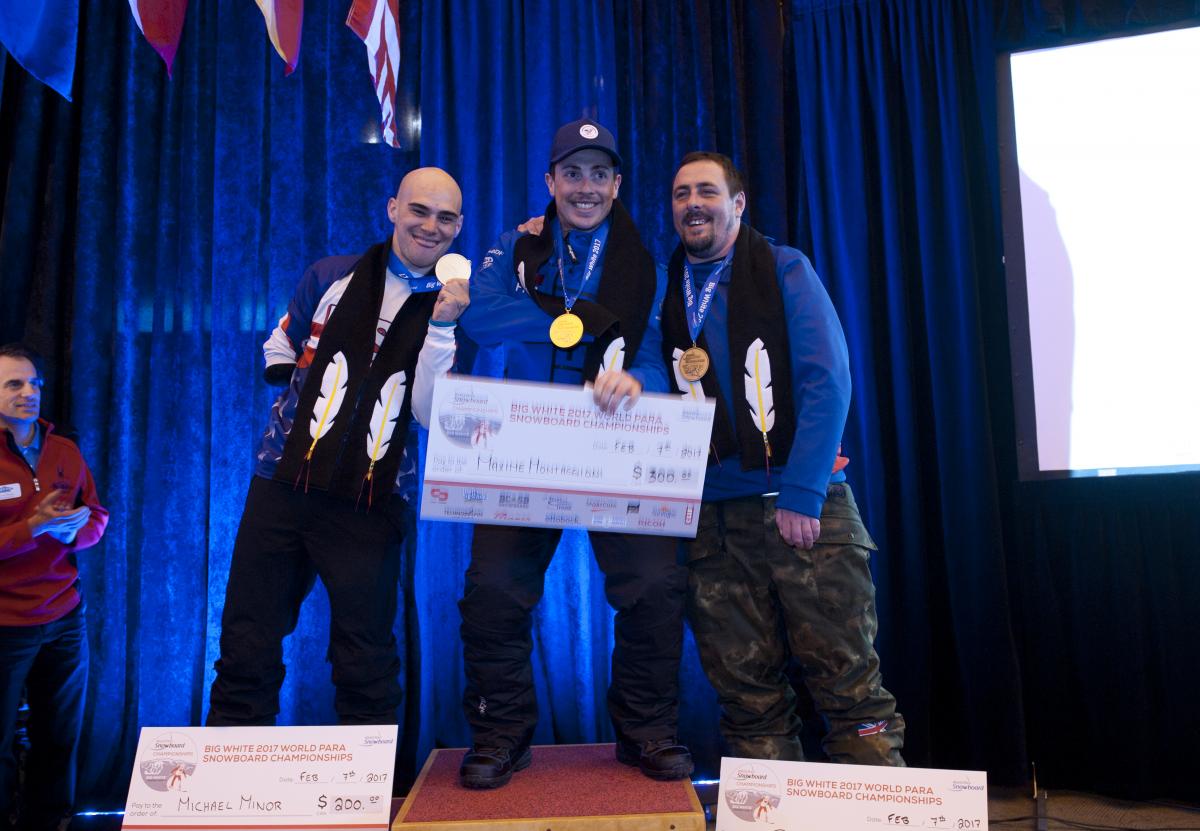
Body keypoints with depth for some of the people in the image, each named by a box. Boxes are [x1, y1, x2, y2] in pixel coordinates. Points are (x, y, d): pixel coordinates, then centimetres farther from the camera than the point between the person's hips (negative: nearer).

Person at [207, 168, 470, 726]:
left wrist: (441, 327, -17)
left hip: (371, 503, -2)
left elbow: (432, 415, -10)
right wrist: (312, 398, 9)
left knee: (366, 664, 6)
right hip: (283, 485, 2)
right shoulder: (332, 277, 7)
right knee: (247, 647, 9)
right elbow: (279, 354, 21)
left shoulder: (455, 308, 2)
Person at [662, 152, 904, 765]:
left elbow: (827, 380, -7)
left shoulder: (785, 270, 2)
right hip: (713, 517, 3)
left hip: (805, 504, -3)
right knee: (746, 691, 6)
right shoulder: (665, 290, 13)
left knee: (847, 680, -2)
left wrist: (802, 494, -13)